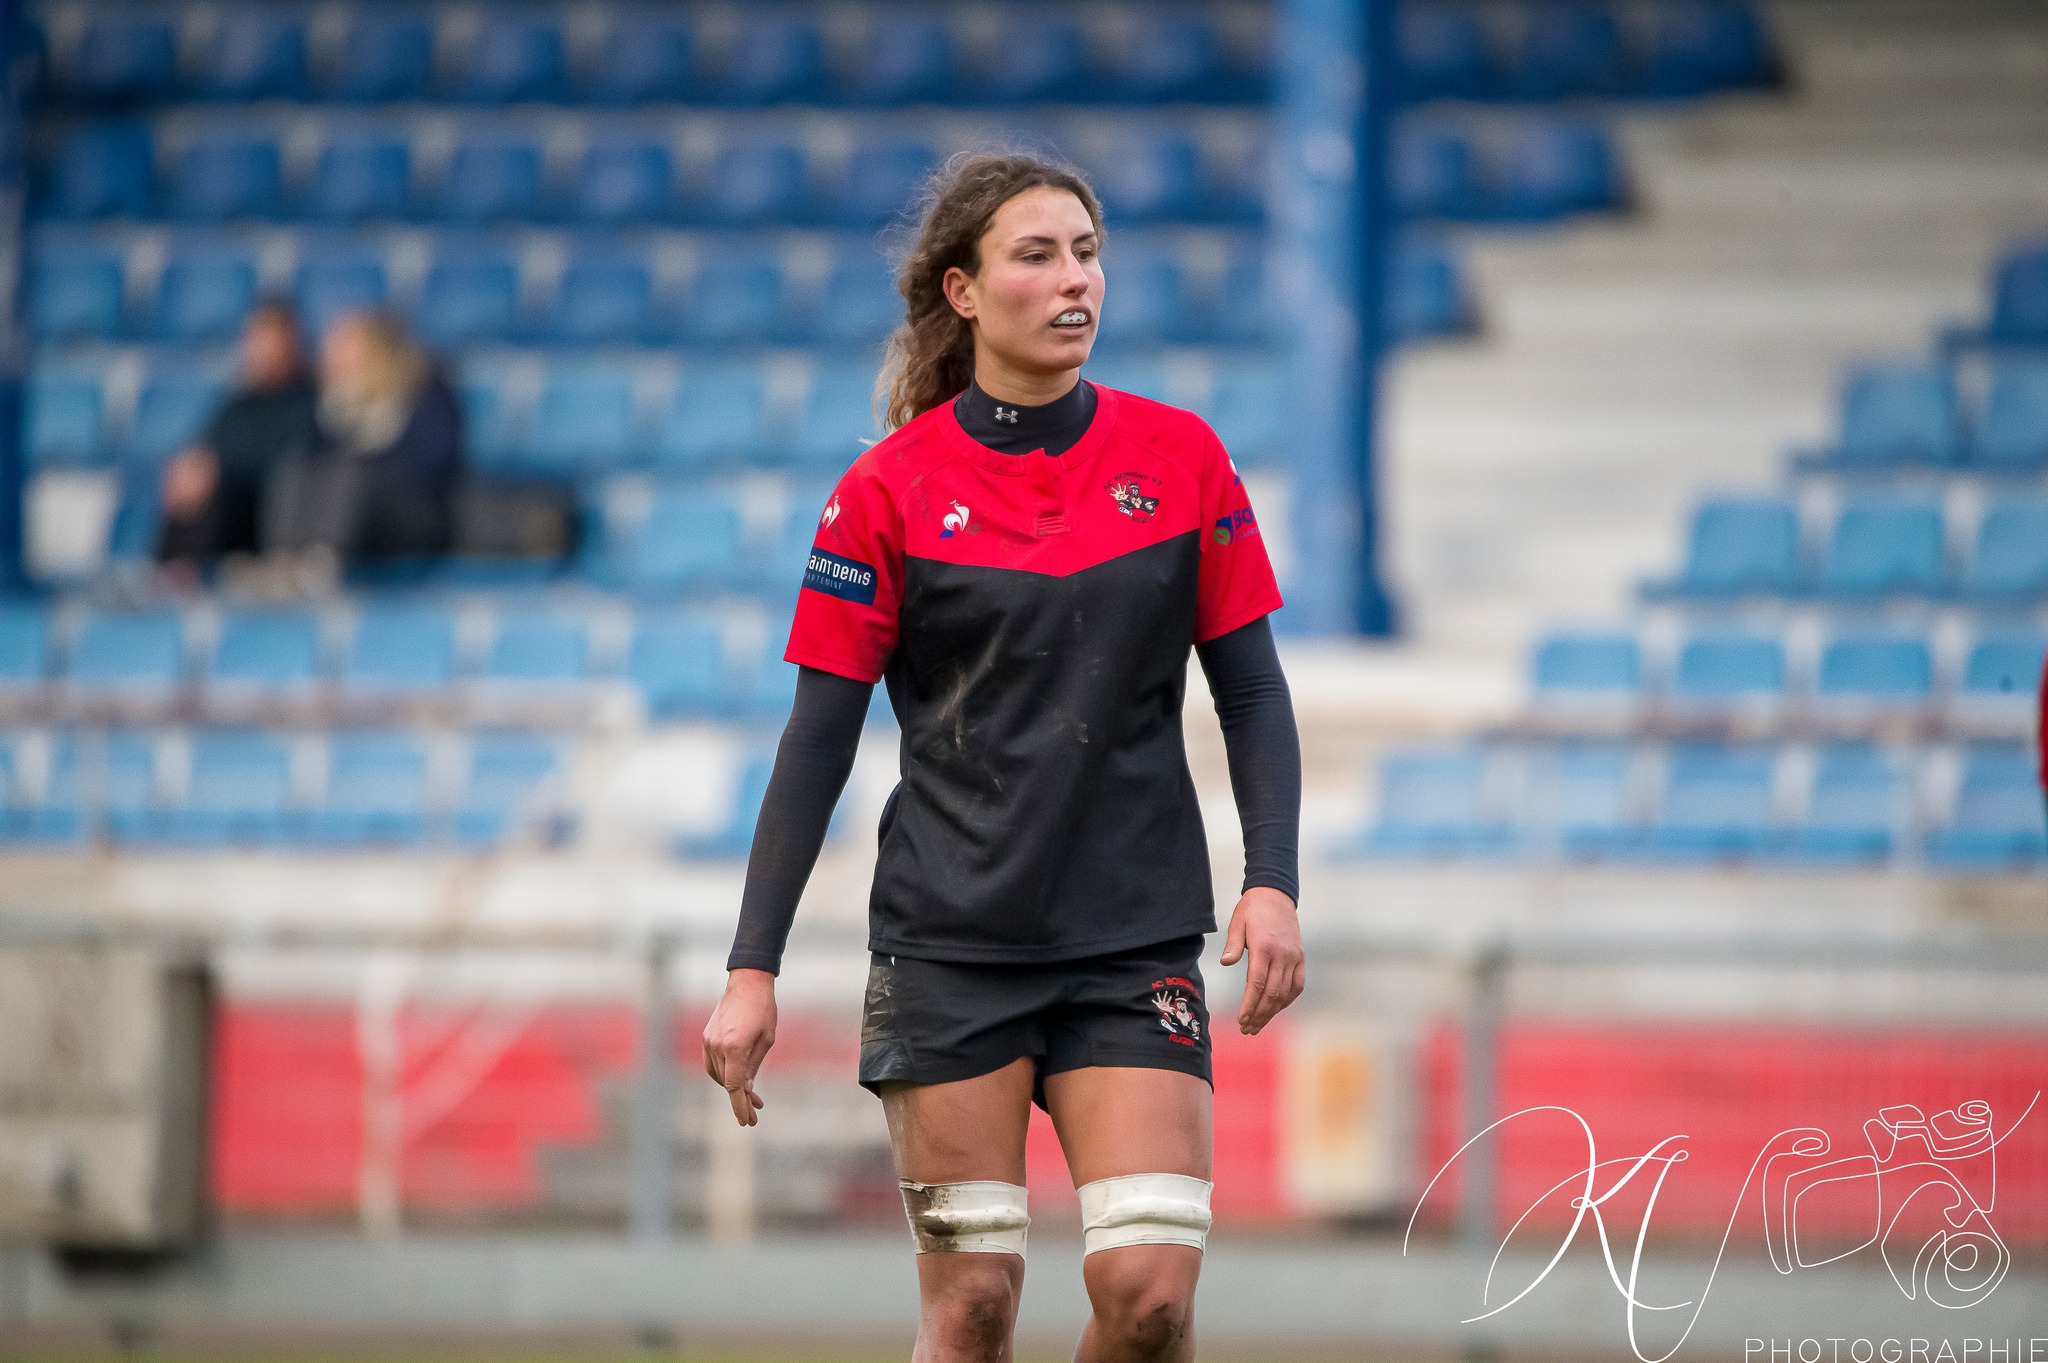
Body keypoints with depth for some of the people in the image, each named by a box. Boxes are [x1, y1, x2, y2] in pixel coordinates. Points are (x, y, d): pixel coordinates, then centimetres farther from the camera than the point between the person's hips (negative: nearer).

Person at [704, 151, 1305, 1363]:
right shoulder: (891, 488, -2)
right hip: (949, 936, -1)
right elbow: (819, 738, -1)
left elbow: (1251, 690, 7)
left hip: (1136, 942, 1)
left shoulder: (1180, 458, 3)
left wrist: (1273, 881, -7)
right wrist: (752, 968, -5)